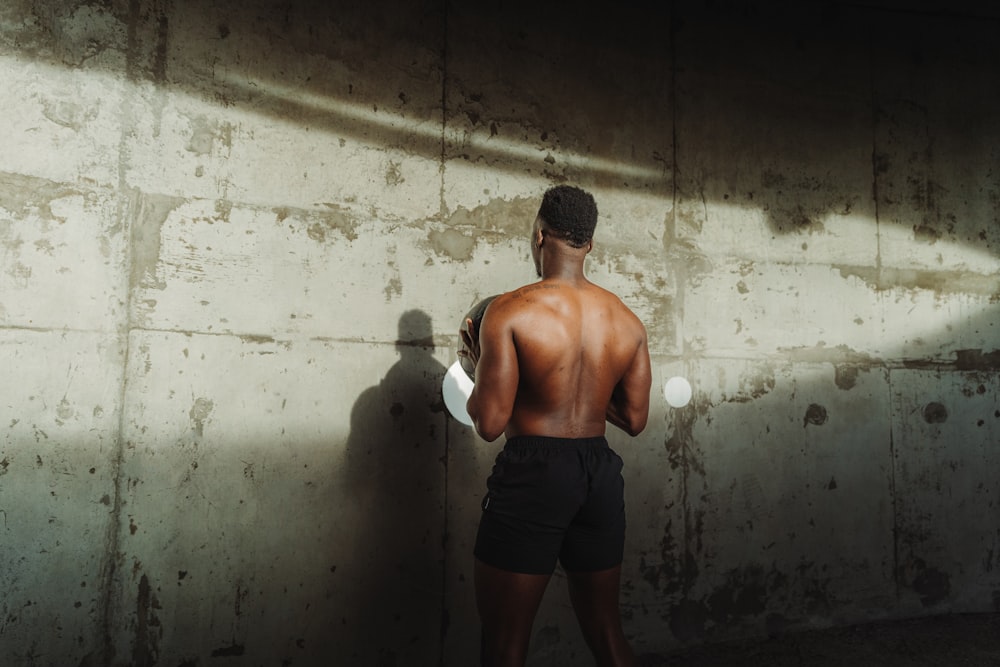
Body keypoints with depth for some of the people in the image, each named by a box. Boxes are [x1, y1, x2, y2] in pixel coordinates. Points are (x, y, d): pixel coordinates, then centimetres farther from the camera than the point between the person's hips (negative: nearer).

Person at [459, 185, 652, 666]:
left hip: (532, 474, -5)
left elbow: (489, 424, -13)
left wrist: (478, 364, 4)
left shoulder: (510, 311, -13)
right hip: (600, 474, 6)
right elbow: (634, 419, 8)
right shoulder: (627, 320, 3)